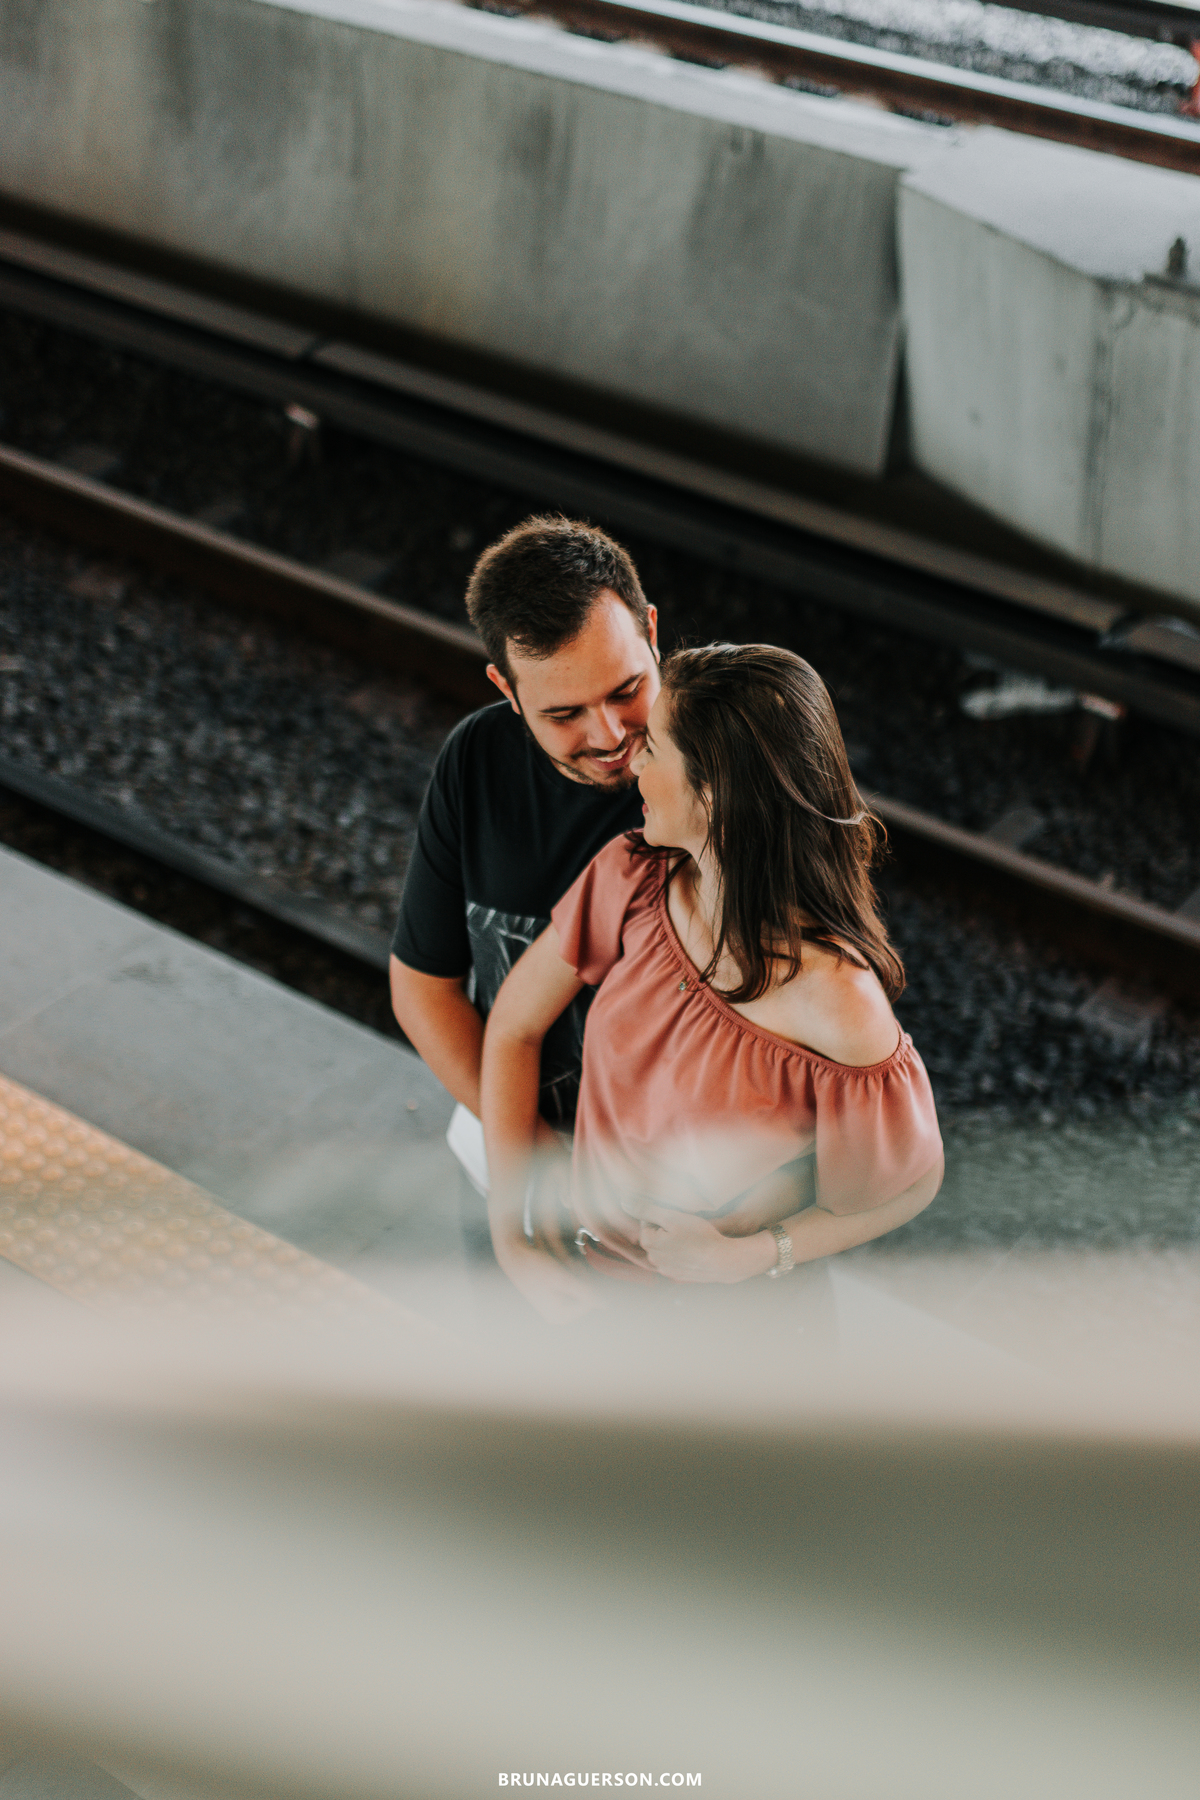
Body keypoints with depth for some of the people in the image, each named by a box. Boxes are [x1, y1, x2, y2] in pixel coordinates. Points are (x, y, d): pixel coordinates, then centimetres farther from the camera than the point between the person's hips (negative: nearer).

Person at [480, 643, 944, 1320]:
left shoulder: (834, 1000, -34)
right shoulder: (634, 877, -19)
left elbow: (911, 1181, -18)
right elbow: (514, 1026, -6)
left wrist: (747, 1256, -24)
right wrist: (510, 1234, -10)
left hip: (732, 1312, -5)